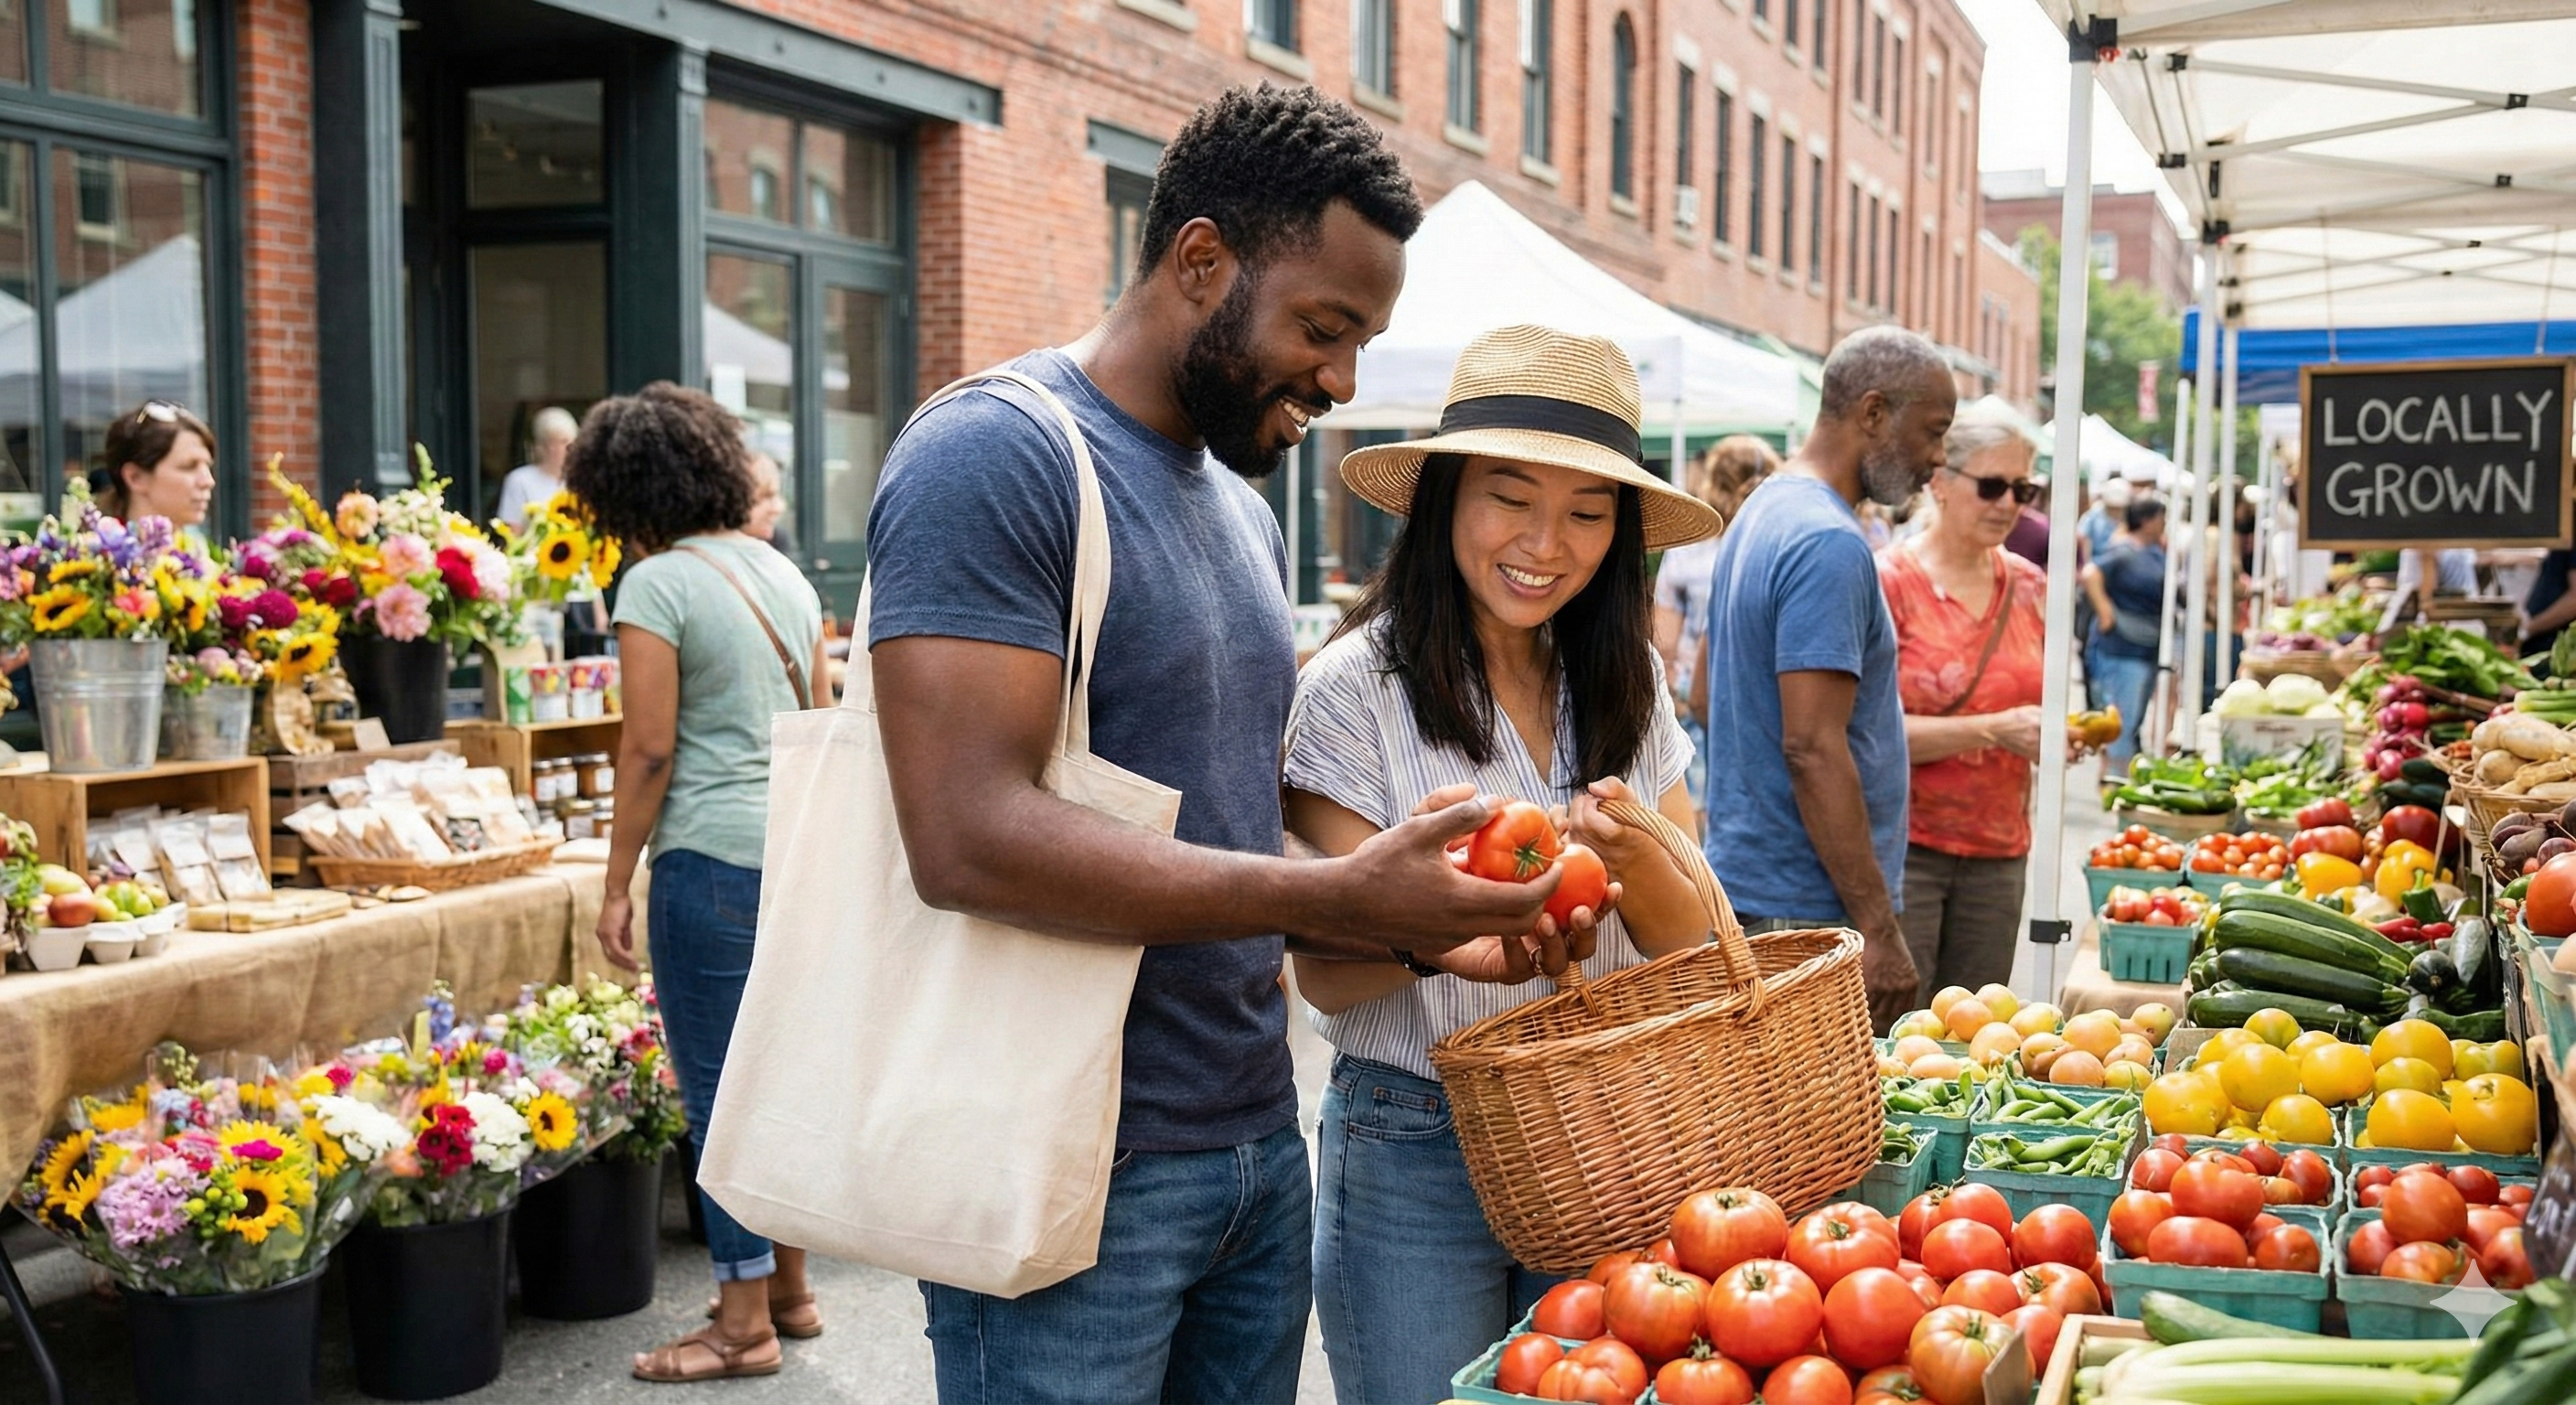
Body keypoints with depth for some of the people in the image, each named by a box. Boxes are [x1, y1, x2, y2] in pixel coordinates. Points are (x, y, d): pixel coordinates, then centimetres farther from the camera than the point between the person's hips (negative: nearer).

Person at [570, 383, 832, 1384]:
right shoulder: (782, 572, 12)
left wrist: (616, 886, -6)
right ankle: (789, 1286, 28)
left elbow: (649, 749, -12)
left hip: (716, 855, -8)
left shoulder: (658, 584, -10)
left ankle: (744, 1323, 9)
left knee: (720, 1088, 1)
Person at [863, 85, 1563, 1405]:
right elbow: (970, 839, -24)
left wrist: (1436, 926, 1)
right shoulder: (995, 456, -14)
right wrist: (1335, 895, -24)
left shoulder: (1244, 506, 13)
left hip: (1258, 1147, 8)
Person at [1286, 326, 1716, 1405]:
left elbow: (1688, 945, 0)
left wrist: (1628, 853, -22)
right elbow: (1325, 977, -11)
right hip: (1414, 1154, -4)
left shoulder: (1626, 683, 4)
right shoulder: (1355, 688, -12)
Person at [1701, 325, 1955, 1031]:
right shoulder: (1830, 546, -17)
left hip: (1745, 887, 10)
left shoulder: (1765, 511, 14)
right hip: (1807, 915, -10)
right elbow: (1813, 748, -23)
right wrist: (1879, 927, -21)